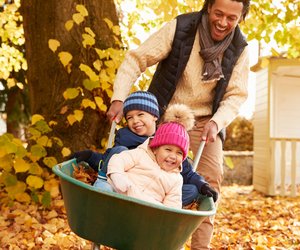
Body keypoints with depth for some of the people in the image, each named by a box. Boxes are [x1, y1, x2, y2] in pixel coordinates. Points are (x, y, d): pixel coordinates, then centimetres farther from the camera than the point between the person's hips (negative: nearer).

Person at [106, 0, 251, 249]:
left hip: (205, 121, 2)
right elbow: (136, 59, -15)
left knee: (210, 181, -7)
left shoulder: (239, 49, -7)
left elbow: (236, 95, -5)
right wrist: (118, 99, -26)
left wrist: (216, 122, -24)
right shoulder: (180, 28, -16)